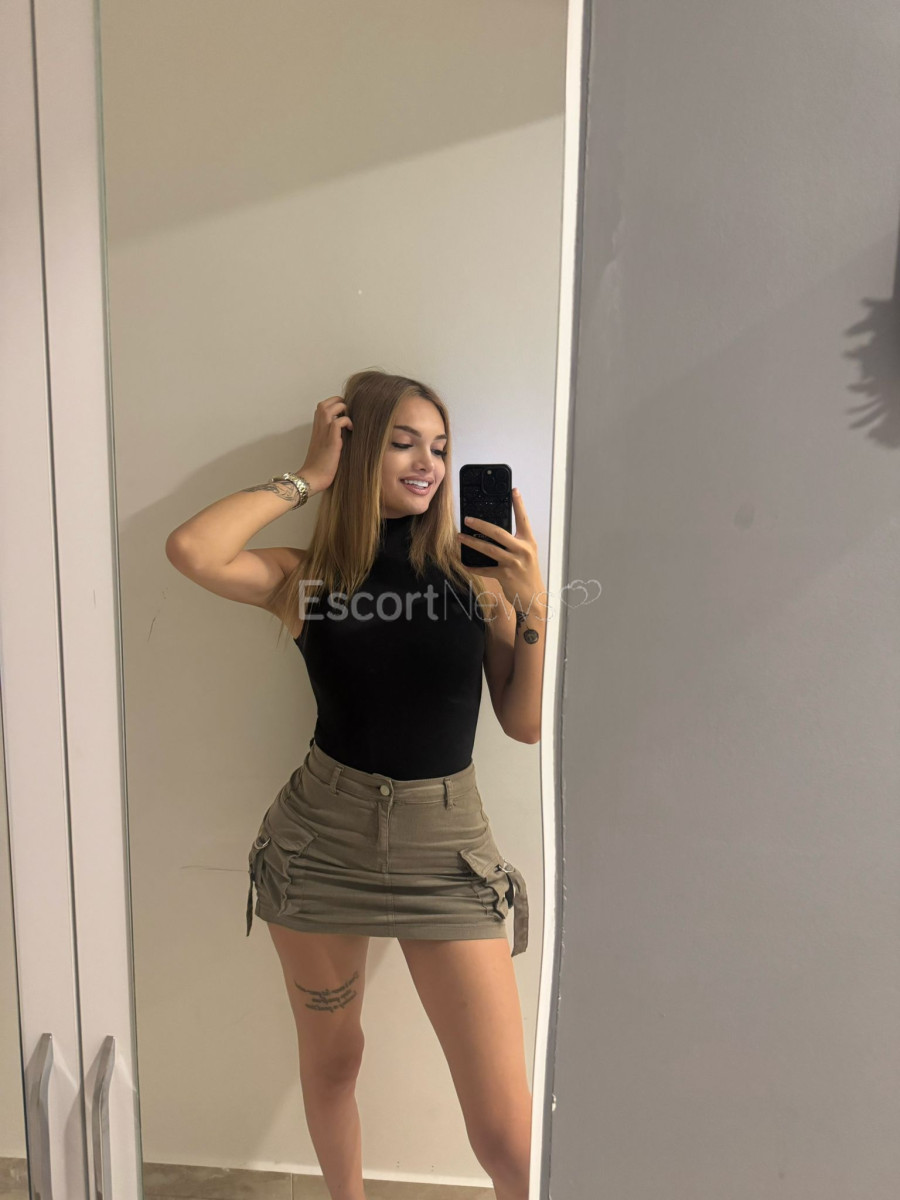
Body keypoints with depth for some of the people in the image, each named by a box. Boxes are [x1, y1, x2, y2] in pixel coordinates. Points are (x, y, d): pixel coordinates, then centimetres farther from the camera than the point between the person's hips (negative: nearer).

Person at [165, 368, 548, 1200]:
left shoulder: (477, 573, -2)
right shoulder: (307, 577, -3)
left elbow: (526, 725, -1)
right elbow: (190, 550, -22)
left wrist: (533, 607, -15)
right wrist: (308, 478, -11)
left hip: (446, 846, 0)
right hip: (323, 835, 1)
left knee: (507, 1131, 1)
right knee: (331, 1059, 23)